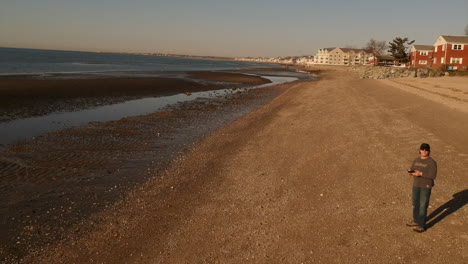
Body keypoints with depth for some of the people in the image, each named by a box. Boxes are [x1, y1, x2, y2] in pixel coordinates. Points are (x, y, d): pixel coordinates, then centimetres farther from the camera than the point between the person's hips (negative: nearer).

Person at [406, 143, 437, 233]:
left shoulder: (432, 162, -15)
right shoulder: (417, 160, 4)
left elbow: (433, 175, -22)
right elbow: (411, 170, 5)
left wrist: (421, 174, -30)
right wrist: (410, 171, -19)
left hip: (426, 186, -7)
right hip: (416, 185, 7)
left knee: (423, 205, -4)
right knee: (415, 203, 17)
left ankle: (422, 226, 5)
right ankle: (416, 221, 33)